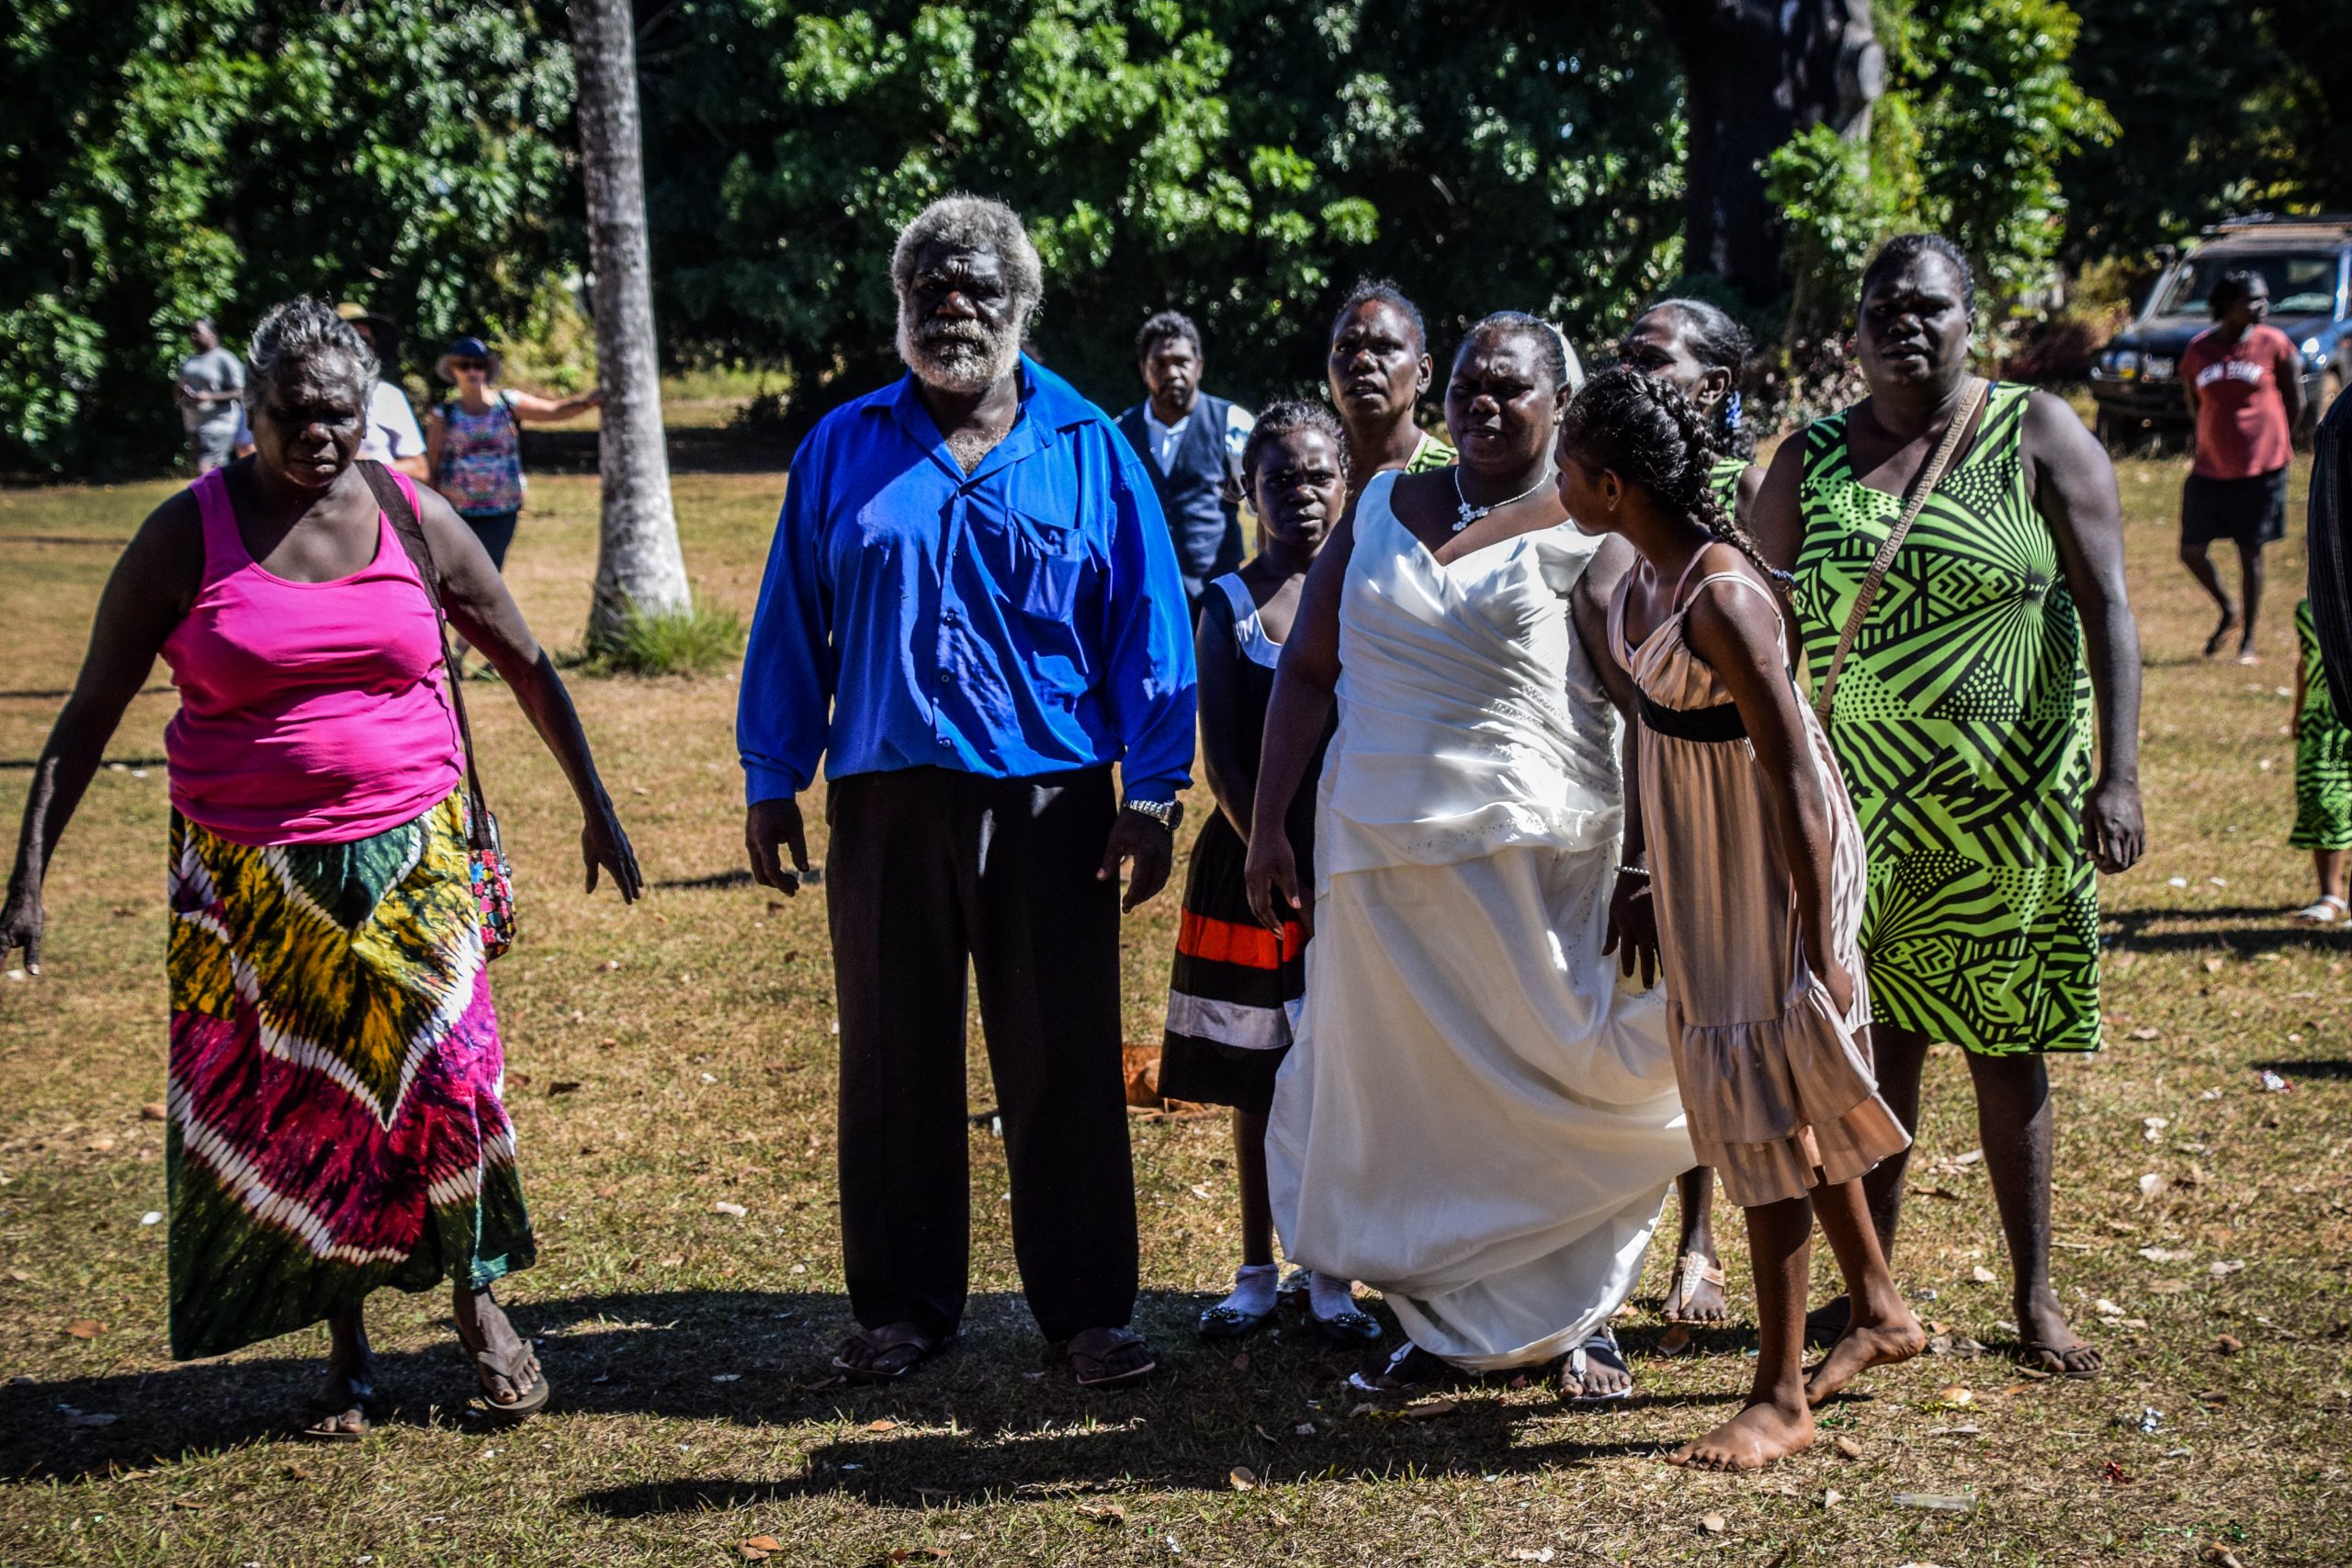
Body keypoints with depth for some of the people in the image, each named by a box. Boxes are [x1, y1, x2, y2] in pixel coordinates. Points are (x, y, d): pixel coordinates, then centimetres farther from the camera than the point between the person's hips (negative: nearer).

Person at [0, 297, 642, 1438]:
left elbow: (524, 662, 13)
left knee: (444, 1074, -7)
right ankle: (346, 1351, 20)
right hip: (251, 875, 0)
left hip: (410, 858, 1)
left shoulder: (415, 522, 1)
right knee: (290, 1106, 4)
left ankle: (477, 1299, 17)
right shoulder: (187, 536, -4)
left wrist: (594, 804, 15)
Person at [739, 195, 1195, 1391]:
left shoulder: (1090, 451, 4)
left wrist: (1154, 793, -3)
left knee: (1065, 1063, 3)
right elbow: (790, 622, 10)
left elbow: (1148, 623, 3)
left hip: (1049, 800, -1)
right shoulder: (843, 450, 8)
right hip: (886, 799, 1)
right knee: (893, 1059, 8)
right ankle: (904, 1304, 21)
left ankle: (1085, 1308, 14)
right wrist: (772, 782, 7)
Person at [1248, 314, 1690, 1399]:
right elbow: (1307, 670, 13)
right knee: (1399, 1098, 10)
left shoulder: (1586, 532, -2)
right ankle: (1446, 1320, 26)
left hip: (1537, 860, -4)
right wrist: (1265, 827, 7)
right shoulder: (1382, 509, 12)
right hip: (1380, 853, 4)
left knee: (1567, 1089, -1)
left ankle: (1575, 1318, 19)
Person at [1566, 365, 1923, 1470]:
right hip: (1700, 854, 9)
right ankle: (1881, 1314, 36)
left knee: (1762, 1101, -2)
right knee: (1787, 1093, 19)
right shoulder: (1645, 570, -1)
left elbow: (1796, 771, -25)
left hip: (1772, 858, -9)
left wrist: (1819, 939, -23)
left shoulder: (1721, 597, -28)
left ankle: (1781, 1397, 8)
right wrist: (1653, 872, 19)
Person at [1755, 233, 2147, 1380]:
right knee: (1872, 1047, 6)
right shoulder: (1808, 464, 5)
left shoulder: (2038, 435, -1)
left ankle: (2034, 1297, 19)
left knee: (2005, 1050, 6)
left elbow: (2107, 608, -4)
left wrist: (2118, 775, -13)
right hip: (1857, 804, 2)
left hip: (2007, 803, -1)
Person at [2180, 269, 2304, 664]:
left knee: (2250, 553, 2)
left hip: (2261, 468, -2)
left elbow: (2295, 403, 4)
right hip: (2210, 469, 2)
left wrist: (2273, 442, 9)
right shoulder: (2198, 350, 0)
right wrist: (2213, 443, 13)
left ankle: (2248, 642, 13)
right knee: (2191, 551, -2)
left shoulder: (2273, 344, -5)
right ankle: (2228, 611, 26)